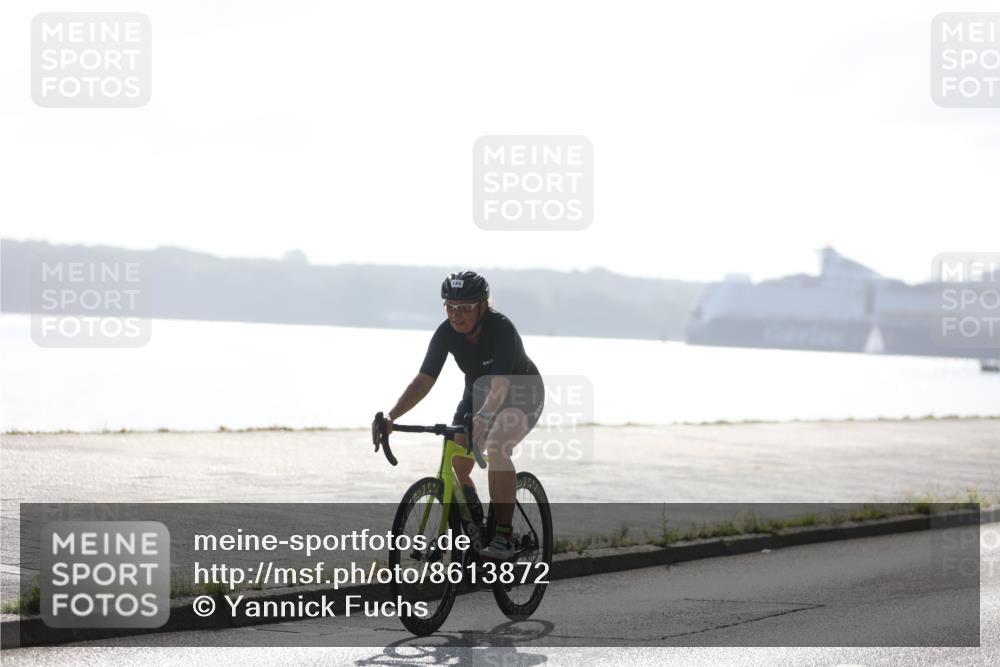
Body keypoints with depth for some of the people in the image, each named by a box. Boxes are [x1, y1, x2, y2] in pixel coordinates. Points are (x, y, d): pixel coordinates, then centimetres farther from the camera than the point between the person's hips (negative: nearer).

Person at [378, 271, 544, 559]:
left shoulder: (502, 329, -33)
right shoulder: (446, 333, -19)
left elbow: (500, 385, -44)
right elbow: (424, 380, -22)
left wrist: (481, 419, -61)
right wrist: (391, 416, -36)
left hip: (521, 393, -6)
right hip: (478, 392, 6)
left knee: (496, 446, -33)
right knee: (455, 464, -9)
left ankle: (503, 536, -29)